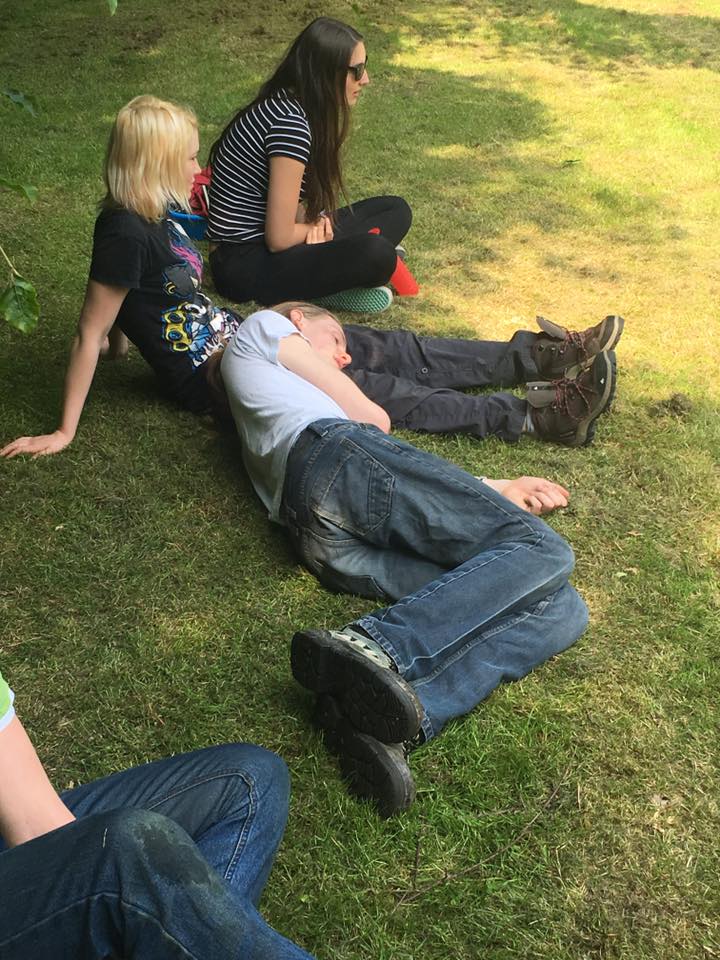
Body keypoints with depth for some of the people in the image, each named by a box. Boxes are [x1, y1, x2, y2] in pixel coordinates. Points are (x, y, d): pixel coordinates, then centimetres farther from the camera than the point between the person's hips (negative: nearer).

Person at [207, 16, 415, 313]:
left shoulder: (285, 103, 6)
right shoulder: (290, 123, -22)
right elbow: (279, 239, -23)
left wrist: (315, 222, -8)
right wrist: (316, 226, -2)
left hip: (261, 239, 10)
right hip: (244, 266, -10)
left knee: (396, 210, 11)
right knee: (377, 255, -33)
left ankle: (324, 265, -6)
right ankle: (315, 288, -9)